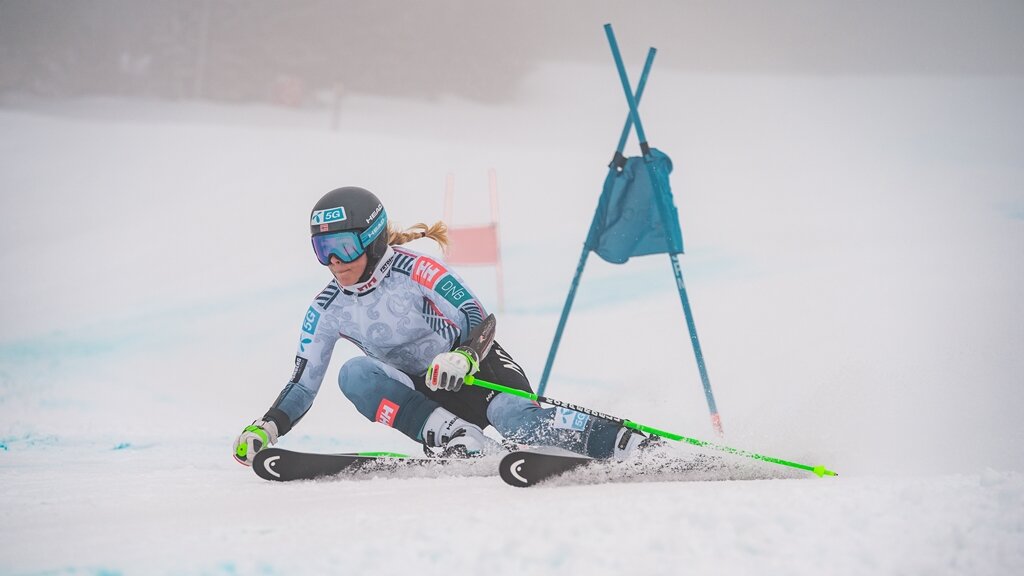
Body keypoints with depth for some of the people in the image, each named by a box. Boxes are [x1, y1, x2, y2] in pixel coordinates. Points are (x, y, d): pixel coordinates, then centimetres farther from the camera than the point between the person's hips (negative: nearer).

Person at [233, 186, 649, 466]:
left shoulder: (415, 270, -15)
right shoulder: (327, 310, -2)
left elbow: (475, 318, -18)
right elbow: (302, 386, 2)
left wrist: (462, 357, -40)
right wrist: (266, 429, -15)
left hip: (478, 371, -4)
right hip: (423, 397, 4)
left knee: (513, 417, -37)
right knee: (354, 374, -24)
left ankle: (639, 446, -35)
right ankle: (458, 440, -32)